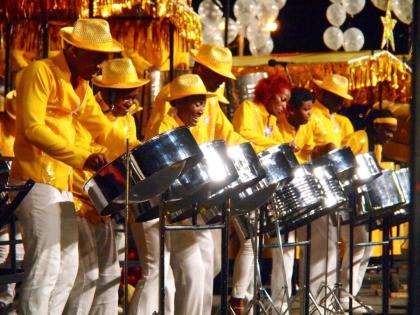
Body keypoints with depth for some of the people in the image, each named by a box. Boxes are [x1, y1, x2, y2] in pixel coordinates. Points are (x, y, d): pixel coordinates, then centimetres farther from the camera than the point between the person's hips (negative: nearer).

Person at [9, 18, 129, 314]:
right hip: (37, 179, -9)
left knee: (68, 266, 8)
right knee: (46, 266, -14)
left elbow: (103, 129, 23)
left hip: (61, 182, 9)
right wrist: (83, 158, -26)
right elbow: (32, 128, -19)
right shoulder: (41, 72, -9)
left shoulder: (81, 85, 17)